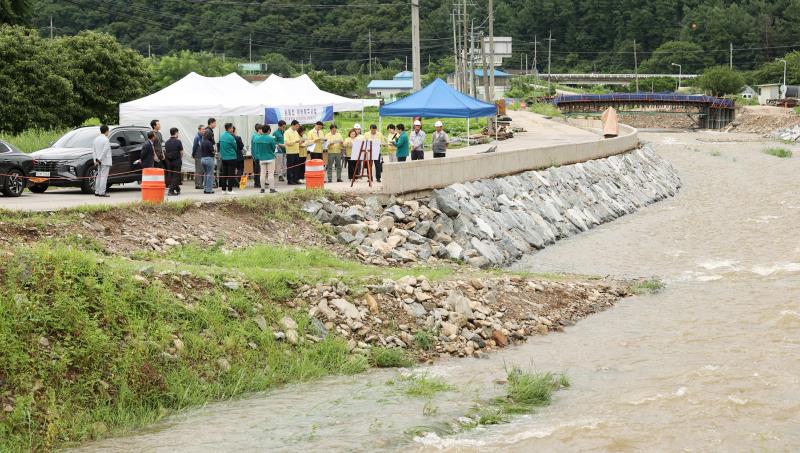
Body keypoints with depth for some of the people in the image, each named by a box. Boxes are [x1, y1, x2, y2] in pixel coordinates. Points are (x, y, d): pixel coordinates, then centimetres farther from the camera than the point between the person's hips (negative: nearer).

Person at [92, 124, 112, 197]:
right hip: (105, 161, -8)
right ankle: (102, 192, -10)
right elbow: (104, 151, -20)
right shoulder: (106, 140, -13)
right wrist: (99, 159, -15)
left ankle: (97, 192, 15)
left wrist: (95, 159, 5)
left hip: (99, 162, 8)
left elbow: (93, 150, 9)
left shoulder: (96, 139, 11)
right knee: (104, 176, -7)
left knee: (99, 176, 14)